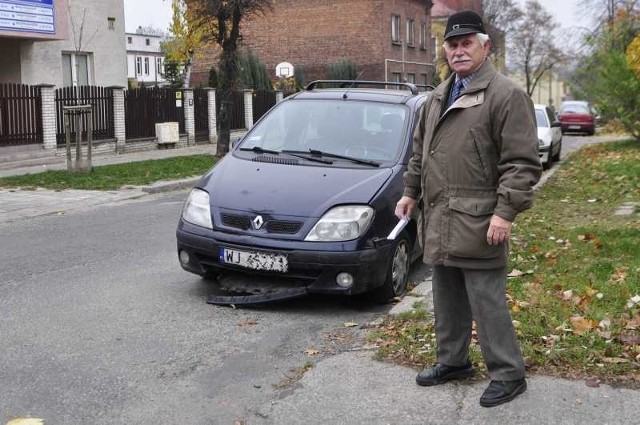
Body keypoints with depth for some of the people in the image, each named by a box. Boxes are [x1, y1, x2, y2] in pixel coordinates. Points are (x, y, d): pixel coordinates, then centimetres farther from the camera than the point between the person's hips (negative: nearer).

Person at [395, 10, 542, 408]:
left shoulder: (507, 95, -10)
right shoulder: (439, 96, 15)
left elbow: (522, 162, -14)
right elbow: (420, 150, 25)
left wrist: (506, 212, -19)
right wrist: (412, 192, 21)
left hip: (478, 223, -8)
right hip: (440, 221, 8)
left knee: (487, 302, -2)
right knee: (447, 299, 18)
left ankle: (509, 374, 12)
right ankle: (452, 361, 34)